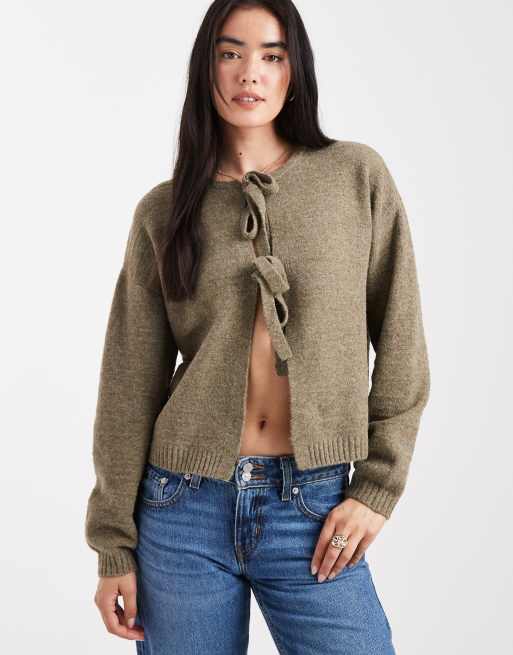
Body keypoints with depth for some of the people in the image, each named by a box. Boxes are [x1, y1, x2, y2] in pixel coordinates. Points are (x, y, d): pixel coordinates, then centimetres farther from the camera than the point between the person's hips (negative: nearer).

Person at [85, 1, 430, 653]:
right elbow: (130, 385, 3)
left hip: (314, 512, 0)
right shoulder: (164, 210, 2)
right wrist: (114, 544, 3)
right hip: (185, 509, 1)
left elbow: (401, 350, 2)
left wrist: (377, 488, -3)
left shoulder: (358, 177, 0)